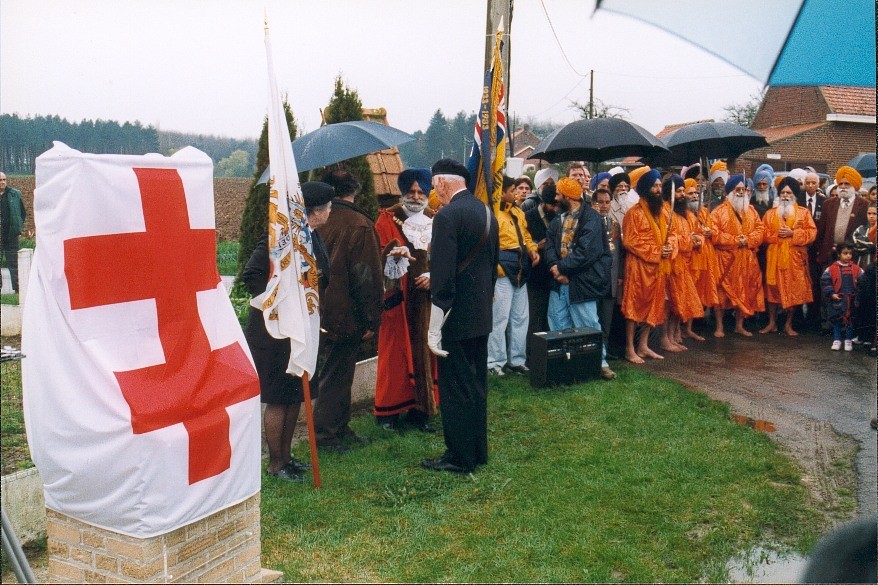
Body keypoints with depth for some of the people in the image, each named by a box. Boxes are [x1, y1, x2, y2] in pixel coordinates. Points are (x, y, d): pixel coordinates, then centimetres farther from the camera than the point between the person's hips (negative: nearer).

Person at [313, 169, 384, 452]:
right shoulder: (360, 224, -15)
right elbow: (367, 277, -16)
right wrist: (372, 320, -10)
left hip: (320, 312, 7)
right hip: (345, 315, -7)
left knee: (338, 372, 18)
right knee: (337, 373, 3)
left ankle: (339, 427, 28)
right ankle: (325, 432, 10)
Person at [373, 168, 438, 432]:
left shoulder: (435, 221, 13)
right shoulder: (387, 219, 4)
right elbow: (378, 254, -3)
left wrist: (433, 276, -6)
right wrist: (396, 253, -23)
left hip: (427, 296, 3)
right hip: (397, 296, -3)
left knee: (424, 351, 4)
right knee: (395, 351, -3)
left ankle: (419, 409, 12)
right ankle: (389, 411, 6)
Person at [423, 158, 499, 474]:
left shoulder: (447, 216, -17)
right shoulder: (487, 212, 9)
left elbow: (442, 278, -21)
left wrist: (434, 329, -18)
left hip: (456, 317, -8)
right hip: (482, 316, 9)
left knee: (455, 388, 2)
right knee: (477, 384, 16)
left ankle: (459, 457, 12)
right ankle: (478, 451, 28)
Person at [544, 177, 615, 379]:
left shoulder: (590, 217, -9)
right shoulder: (558, 219, 16)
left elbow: (586, 251, -18)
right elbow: (550, 246, 7)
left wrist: (561, 267, -14)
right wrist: (555, 267, -11)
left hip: (581, 281, -7)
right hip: (560, 280, 7)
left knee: (588, 325, -2)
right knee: (558, 326, 9)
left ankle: (600, 362, 9)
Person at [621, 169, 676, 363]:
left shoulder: (664, 211, 13)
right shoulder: (635, 212, -9)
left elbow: (671, 234, 15)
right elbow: (630, 241, -14)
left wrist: (669, 247, -7)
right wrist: (655, 251, -17)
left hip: (659, 266, 7)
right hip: (639, 265, -7)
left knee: (654, 305, 10)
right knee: (635, 305, -3)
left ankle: (643, 345, 21)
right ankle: (630, 349, 2)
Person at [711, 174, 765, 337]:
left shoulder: (751, 210, 13)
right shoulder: (719, 211, -3)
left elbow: (759, 230, 7)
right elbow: (715, 234, -12)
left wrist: (748, 240, -12)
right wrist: (734, 240, -17)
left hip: (747, 260, 4)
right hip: (725, 259, -4)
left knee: (744, 292, 8)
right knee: (723, 291, 0)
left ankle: (739, 325, 19)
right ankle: (719, 326, 9)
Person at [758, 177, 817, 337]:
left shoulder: (804, 213, 6)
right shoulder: (770, 213, 11)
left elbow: (812, 233, -1)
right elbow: (763, 233, 6)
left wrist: (793, 233, -13)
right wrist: (776, 235, -12)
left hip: (795, 257, -1)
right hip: (774, 257, 1)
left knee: (794, 290, 2)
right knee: (772, 288, 3)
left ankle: (788, 324, 13)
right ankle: (772, 323, 13)